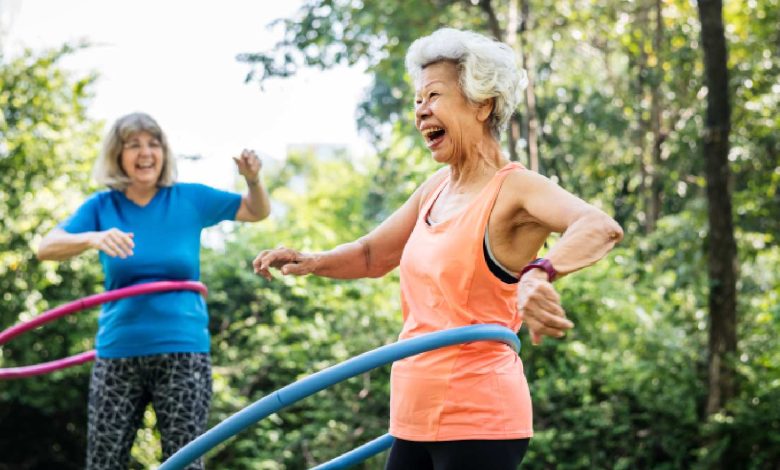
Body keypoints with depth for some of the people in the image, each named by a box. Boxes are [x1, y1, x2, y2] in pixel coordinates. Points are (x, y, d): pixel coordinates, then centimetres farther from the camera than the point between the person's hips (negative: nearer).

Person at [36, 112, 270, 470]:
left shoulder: (189, 199, 3)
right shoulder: (102, 206, 1)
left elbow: (257, 212, 12)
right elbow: (46, 247, -13)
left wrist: (253, 180, -10)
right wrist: (92, 239, -33)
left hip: (183, 351, -1)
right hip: (117, 354, 1)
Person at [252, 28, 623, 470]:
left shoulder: (514, 189, -12)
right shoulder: (437, 188, 11)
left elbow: (602, 227, -30)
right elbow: (372, 255, 24)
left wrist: (540, 274, -50)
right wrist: (311, 262, 4)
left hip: (478, 422, -8)